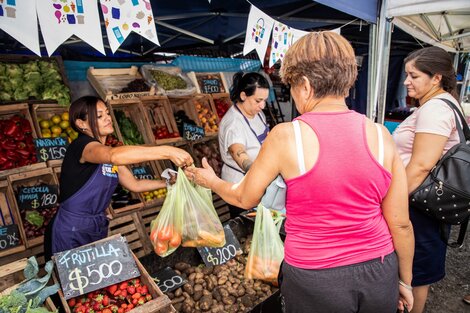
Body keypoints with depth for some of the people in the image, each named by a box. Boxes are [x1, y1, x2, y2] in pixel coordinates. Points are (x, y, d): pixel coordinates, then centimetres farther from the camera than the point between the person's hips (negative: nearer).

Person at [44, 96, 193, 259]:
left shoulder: (107, 152, 8)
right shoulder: (80, 145, -18)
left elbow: (135, 184, 11)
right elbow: (114, 156, -41)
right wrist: (167, 151, -45)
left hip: (98, 229, 7)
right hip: (70, 233, -7)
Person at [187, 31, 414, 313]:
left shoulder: (286, 137, -17)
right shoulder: (381, 136, -9)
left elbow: (245, 198, -2)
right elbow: (401, 224, -3)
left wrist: (212, 181, 18)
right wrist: (405, 281, 14)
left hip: (315, 280, -2)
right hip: (379, 273, 3)